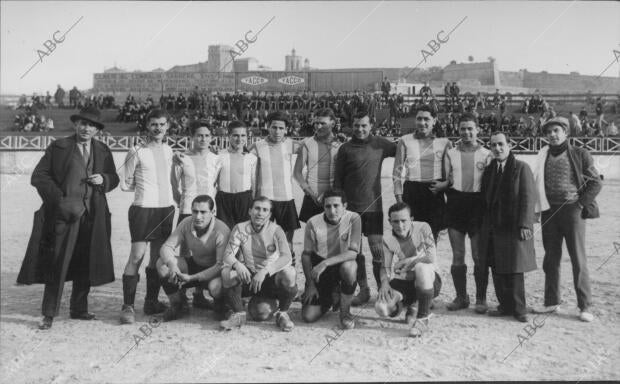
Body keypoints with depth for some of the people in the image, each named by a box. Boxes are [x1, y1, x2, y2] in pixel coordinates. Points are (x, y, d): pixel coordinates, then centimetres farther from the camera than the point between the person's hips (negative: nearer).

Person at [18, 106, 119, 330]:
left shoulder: (103, 151, 11)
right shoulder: (58, 148, 1)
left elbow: (114, 178, 19)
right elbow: (38, 177, -2)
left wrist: (103, 179, -5)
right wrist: (60, 200, -13)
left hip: (93, 216, 4)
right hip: (64, 212, -4)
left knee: (85, 265, 10)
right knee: (58, 264, -5)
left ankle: (79, 309, 24)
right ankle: (49, 314, 6)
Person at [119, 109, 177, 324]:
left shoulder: (168, 151, 11)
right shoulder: (137, 152, -5)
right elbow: (125, 185, 0)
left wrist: (173, 196, 13)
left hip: (166, 208, 6)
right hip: (143, 208, -5)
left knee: (158, 257, 11)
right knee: (136, 256, -8)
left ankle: (151, 302, 22)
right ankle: (127, 306, -1)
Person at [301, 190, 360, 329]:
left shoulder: (353, 219, -17)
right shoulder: (313, 223, -14)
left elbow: (353, 252, -25)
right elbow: (306, 254, -2)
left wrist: (326, 262, -34)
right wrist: (310, 284, -5)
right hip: (319, 270, 1)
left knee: (349, 267, -39)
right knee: (308, 316, -10)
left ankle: (345, 311, -11)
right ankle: (329, 299, 26)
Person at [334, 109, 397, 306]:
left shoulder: (380, 144, 4)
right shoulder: (345, 149, 4)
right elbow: (337, 179, 5)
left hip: (374, 206, -1)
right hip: (351, 207, 1)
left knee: (378, 251, -1)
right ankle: (363, 290, 19)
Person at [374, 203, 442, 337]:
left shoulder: (422, 228, -15)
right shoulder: (388, 240, -4)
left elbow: (432, 257, -24)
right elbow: (385, 267, -2)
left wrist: (405, 262, -19)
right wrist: (385, 282, -23)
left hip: (429, 281, -3)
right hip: (404, 282, 3)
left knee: (421, 268, -40)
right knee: (381, 308, -24)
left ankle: (423, 320, -22)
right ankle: (409, 309, 16)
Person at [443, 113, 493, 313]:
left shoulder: (486, 155, 6)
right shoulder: (450, 154, 12)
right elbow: (446, 181, 12)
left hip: (478, 204, -2)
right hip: (455, 204, 2)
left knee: (479, 256, 0)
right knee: (457, 256, 5)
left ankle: (481, 298, 11)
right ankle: (461, 296, 16)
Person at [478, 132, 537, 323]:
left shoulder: (521, 167, -4)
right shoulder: (489, 170, 13)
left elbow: (528, 198, -9)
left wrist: (524, 225, -15)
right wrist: (483, 225, 9)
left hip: (513, 228, -5)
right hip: (493, 228, 5)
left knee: (514, 270, 0)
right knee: (497, 270, 8)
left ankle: (518, 309, 12)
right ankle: (505, 306, 19)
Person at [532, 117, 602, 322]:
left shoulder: (579, 154, 0)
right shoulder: (543, 156, 9)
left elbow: (596, 183, 0)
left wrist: (581, 204, -9)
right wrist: (539, 207, 2)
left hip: (572, 210, -4)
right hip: (549, 211, 4)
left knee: (578, 259, -3)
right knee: (551, 259, 9)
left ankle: (585, 306, 4)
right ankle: (552, 302, 19)